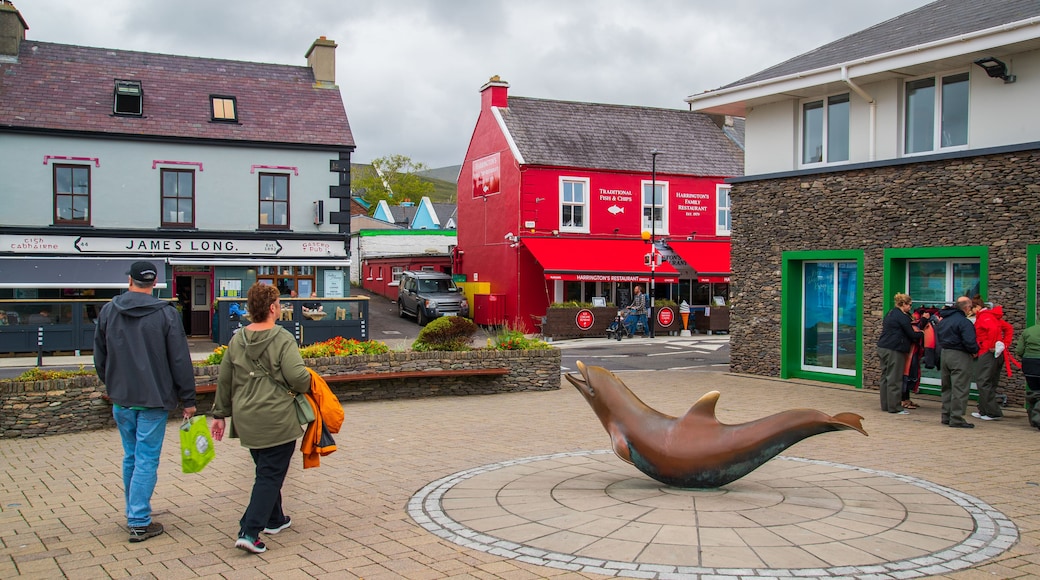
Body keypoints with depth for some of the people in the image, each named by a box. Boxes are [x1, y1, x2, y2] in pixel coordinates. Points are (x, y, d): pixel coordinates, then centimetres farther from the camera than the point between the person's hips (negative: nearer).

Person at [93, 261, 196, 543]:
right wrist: (188, 399, -1)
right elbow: (180, 361, -9)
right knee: (147, 459, 0)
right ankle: (139, 522, 0)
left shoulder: (108, 311, 3)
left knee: (131, 456, 18)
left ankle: (134, 512, 29)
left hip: (121, 399, 4)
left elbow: (100, 357, 12)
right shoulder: (166, 313, -10)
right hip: (154, 399, -4)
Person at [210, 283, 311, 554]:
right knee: (271, 475, 0)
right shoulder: (282, 339, -14)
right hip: (277, 422, -7)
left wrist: (221, 414, 19)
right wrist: (308, 384, 3)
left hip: (247, 420, 7)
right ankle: (249, 532, -7)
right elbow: (298, 377, -20)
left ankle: (274, 519, 36)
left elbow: (224, 380, 11)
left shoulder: (237, 340, 5)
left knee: (266, 471, 23)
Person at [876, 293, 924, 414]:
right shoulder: (902, 317, -12)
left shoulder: (890, 313, 16)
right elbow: (912, 335, -8)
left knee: (885, 377, 11)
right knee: (894, 379, -4)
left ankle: (885, 405, 17)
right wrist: (922, 334, 11)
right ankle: (895, 407, -1)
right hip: (894, 351, -9)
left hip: (883, 348, 9)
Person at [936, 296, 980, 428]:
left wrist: (945, 347, 13)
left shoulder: (943, 320, 11)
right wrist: (975, 350, -3)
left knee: (947, 388, 16)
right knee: (959, 389, -4)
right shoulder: (964, 322, -16)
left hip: (944, 354, 8)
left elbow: (938, 338, 15)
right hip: (960, 357, -8)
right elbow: (969, 342, -22)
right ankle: (956, 418, -3)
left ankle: (946, 416, 21)